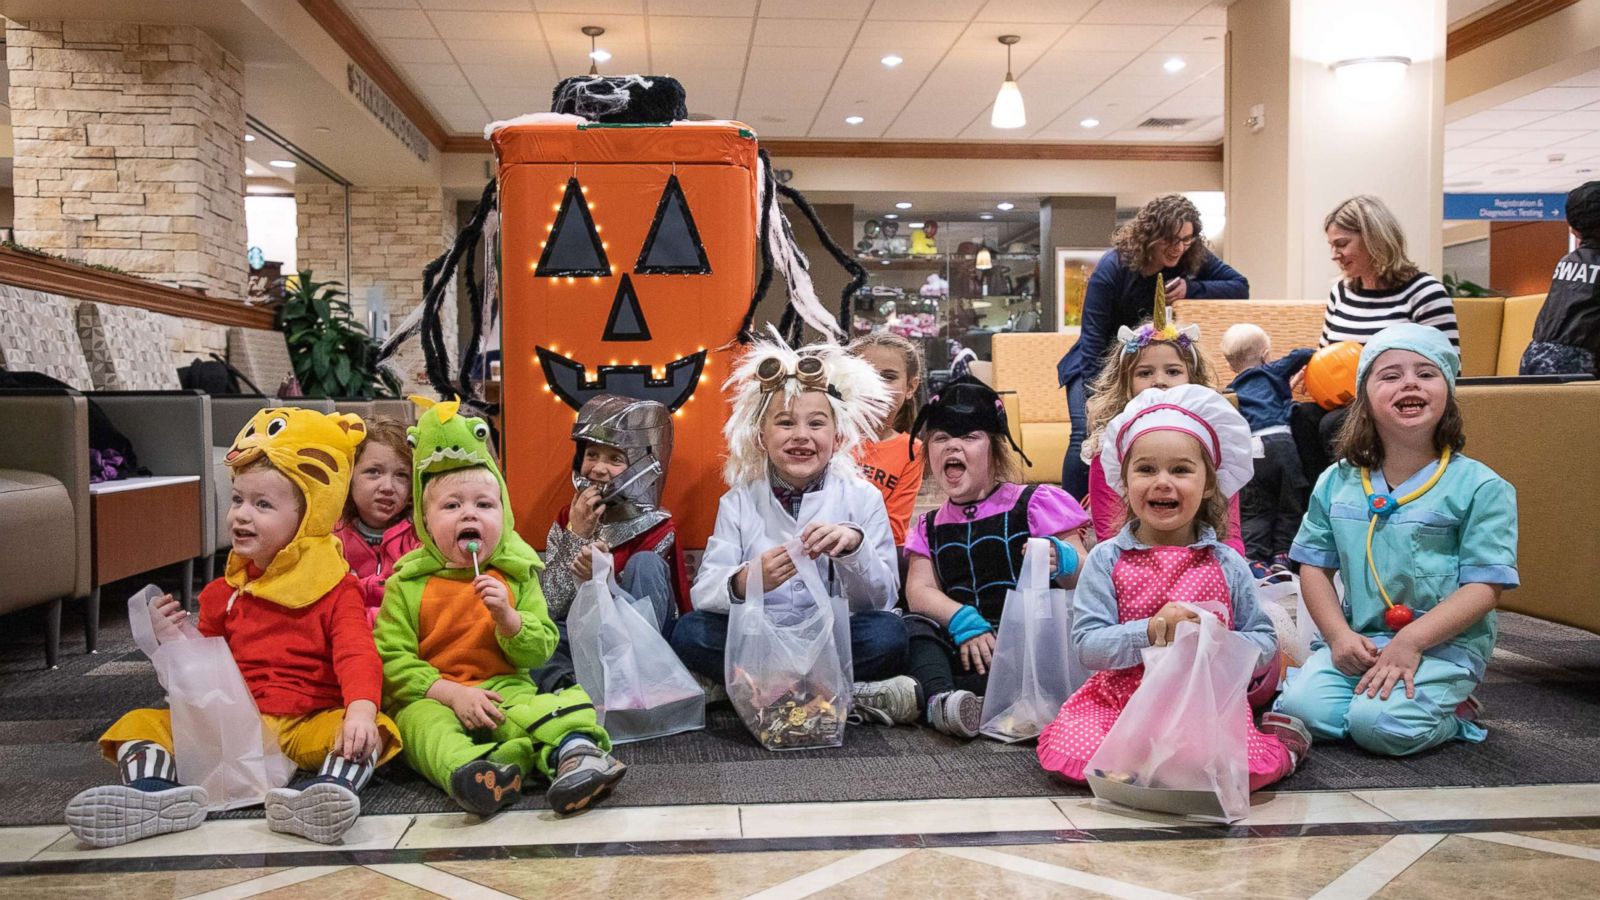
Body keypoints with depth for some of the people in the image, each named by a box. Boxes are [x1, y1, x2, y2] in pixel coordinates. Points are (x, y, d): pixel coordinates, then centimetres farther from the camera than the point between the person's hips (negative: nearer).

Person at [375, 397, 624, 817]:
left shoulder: (517, 578, 7)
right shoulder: (407, 585, 3)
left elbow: (539, 652, 3)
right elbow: (391, 659, -4)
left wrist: (507, 617, -17)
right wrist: (451, 692, -16)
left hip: (504, 690, 1)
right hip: (430, 698, -1)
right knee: (424, 723, -35)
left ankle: (575, 752, -54)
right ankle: (469, 771, -62)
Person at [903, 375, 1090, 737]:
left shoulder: (1032, 505, 5)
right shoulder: (930, 527, 17)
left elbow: (1087, 581, -1)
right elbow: (919, 591, 1)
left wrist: (1061, 561, -25)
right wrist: (963, 620, -20)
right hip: (963, 641, 4)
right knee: (913, 627, -25)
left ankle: (920, 694, -40)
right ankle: (940, 699, -47)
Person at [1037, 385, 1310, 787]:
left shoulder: (1228, 564, 4)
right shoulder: (1106, 559, -1)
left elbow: (1265, 642, 8)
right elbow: (1087, 645, -8)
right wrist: (1150, 631, -22)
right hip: (1121, 696, 0)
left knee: (1241, 767, -29)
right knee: (1066, 752, -26)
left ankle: (1276, 742, 7)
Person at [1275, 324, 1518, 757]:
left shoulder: (1480, 487, -4)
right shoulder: (1336, 482, 7)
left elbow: (1485, 586, -8)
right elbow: (1315, 565, 9)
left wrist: (1410, 641, -18)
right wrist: (1339, 634, -7)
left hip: (1443, 644, -3)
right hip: (1357, 641, 3)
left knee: (1379, 725, -26)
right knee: (1300, 706, -20)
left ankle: (1452, 715, 7)